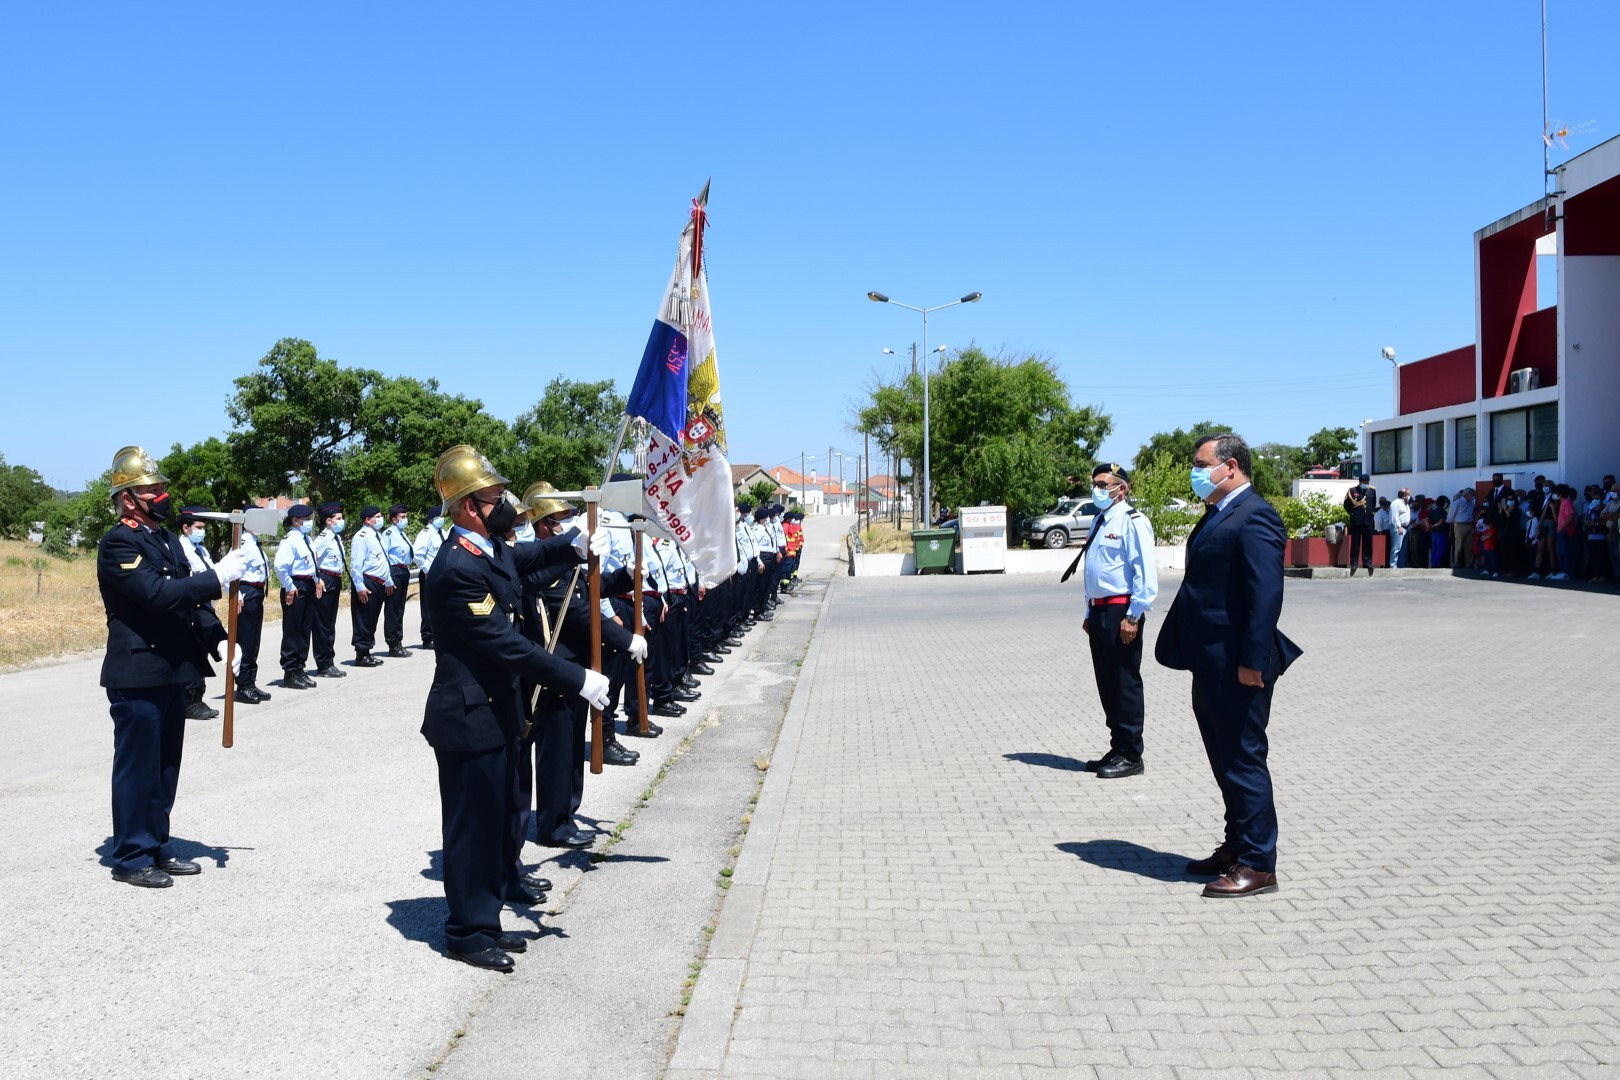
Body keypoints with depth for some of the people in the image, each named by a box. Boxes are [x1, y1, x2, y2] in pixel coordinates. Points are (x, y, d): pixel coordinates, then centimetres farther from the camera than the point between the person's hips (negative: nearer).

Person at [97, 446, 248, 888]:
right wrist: (217, 576, -25)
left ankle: (158, 847, 27)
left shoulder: (167, 538, 14)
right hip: (137, 676, -9)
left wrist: (216, 636, 3)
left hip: (172, 672, 9)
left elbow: (189, 595, 17)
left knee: (165, 768, 15)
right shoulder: (118, 544, -14)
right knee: (137, 768, 1)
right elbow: (158, 594, -26)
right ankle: (132, 858, 12)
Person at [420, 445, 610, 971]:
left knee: (497, 820, 17)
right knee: (473, 825, 2)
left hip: (495, 712, 10)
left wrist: (575, 545, 10)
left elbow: (530, 556, 30)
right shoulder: (458, 567, -23)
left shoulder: (492, 550, 6)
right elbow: (507, 645, -25)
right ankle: (468, 933, 16)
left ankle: (485, 921, 30)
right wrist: (577, 679, -21)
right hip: (468, 717, -10)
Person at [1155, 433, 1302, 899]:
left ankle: (1258, 865, 7)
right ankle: (1236, 848, 29)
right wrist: (1184, 649, 17)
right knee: (1226, 762, 17)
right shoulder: (1216, 516, 16)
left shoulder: (1253, 518, -16)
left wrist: (1252, 660, -24)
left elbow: (1267, 594, -22)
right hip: (1210, 666, 10)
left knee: (1243, 760, -2)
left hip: (1236, 668, -10)